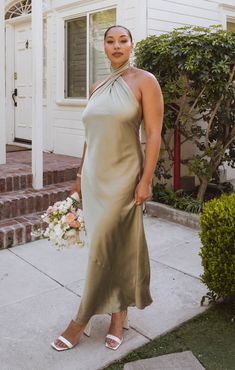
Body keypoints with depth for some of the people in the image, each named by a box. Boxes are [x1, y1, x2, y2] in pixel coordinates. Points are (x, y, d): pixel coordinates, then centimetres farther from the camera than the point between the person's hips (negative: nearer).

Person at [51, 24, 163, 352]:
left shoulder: (145, 81, -5)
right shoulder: (97, 87, 12)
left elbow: (154, 134, -10)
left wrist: (146, 180, -15)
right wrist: (81, 175, 15)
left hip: (122, 176, -5)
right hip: (94, 175, 5)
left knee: (107, 247, -1)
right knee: (114, 246, 12)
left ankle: (82, 320, 15)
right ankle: (119, 313, 26)